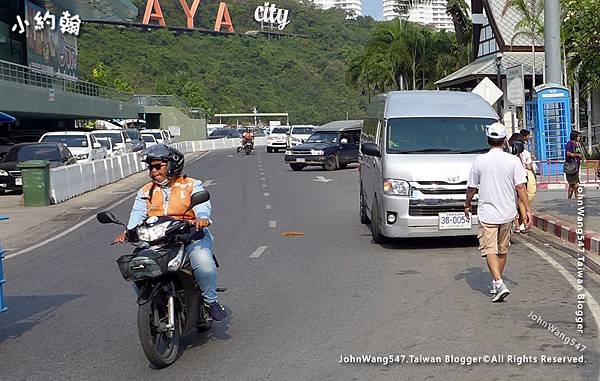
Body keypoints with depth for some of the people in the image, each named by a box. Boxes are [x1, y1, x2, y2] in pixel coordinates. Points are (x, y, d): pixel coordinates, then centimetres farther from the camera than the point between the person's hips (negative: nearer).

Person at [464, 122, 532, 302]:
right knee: (502, 250, 16)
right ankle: (496, 283, 26)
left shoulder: (479, 161, -5)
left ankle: (499, 283, -20)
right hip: (507, 213, 2)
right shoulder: (513, 160, -4)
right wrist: (527, 210, -1)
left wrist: (467, 205, 19)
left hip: (487, 213, -2)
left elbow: (472, 187, 3)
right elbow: (521, 187, -7)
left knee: (489, 250, -3)